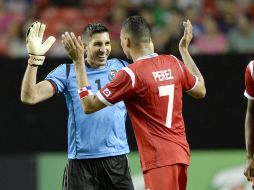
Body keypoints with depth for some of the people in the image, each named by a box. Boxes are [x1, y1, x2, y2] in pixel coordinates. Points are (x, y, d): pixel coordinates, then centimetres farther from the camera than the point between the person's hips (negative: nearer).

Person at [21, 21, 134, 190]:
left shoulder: (121, 67, 9)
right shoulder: (67, 72, 1)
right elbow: (30, 97, -8)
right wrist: (35, 58, -17)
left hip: (117, 159, 2)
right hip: (81, 161, -2)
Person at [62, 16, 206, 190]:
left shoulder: (130, 74, -12)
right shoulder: (174, 63, 7)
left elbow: (89, 105, -6)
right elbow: (200, 90, 25)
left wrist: (79, 61, -2)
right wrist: (184, 50, 32)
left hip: (159, 159, -8)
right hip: (181, 153, 8)